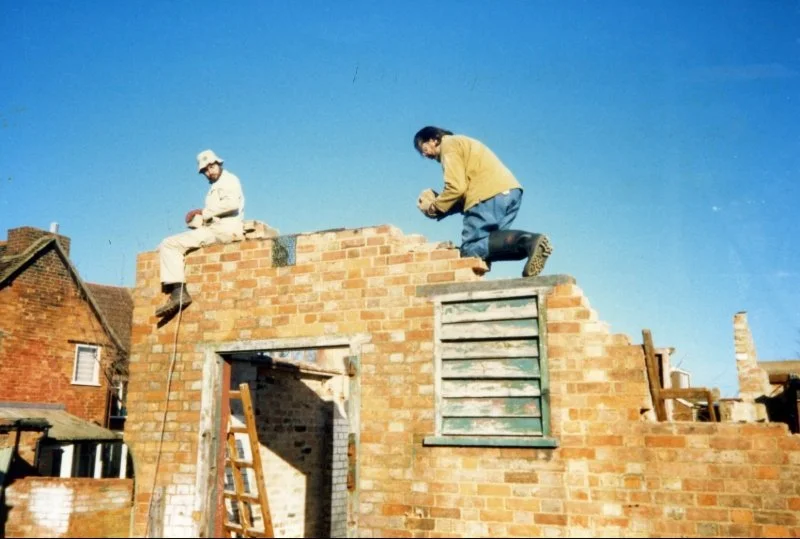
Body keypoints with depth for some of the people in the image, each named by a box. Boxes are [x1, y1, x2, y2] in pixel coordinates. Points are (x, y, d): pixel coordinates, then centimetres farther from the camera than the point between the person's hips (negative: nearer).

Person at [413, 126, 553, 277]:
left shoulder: (449, 145, 3)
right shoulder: (462, 143, 32)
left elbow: (456, 187, -11)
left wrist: (434, 207, 2)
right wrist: (441, 204, 15)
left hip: (492, 194, -9)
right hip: (510, 191, 9)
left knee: (470, 248, -7)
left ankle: (528, 242, -26)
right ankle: (529, 241, -12)